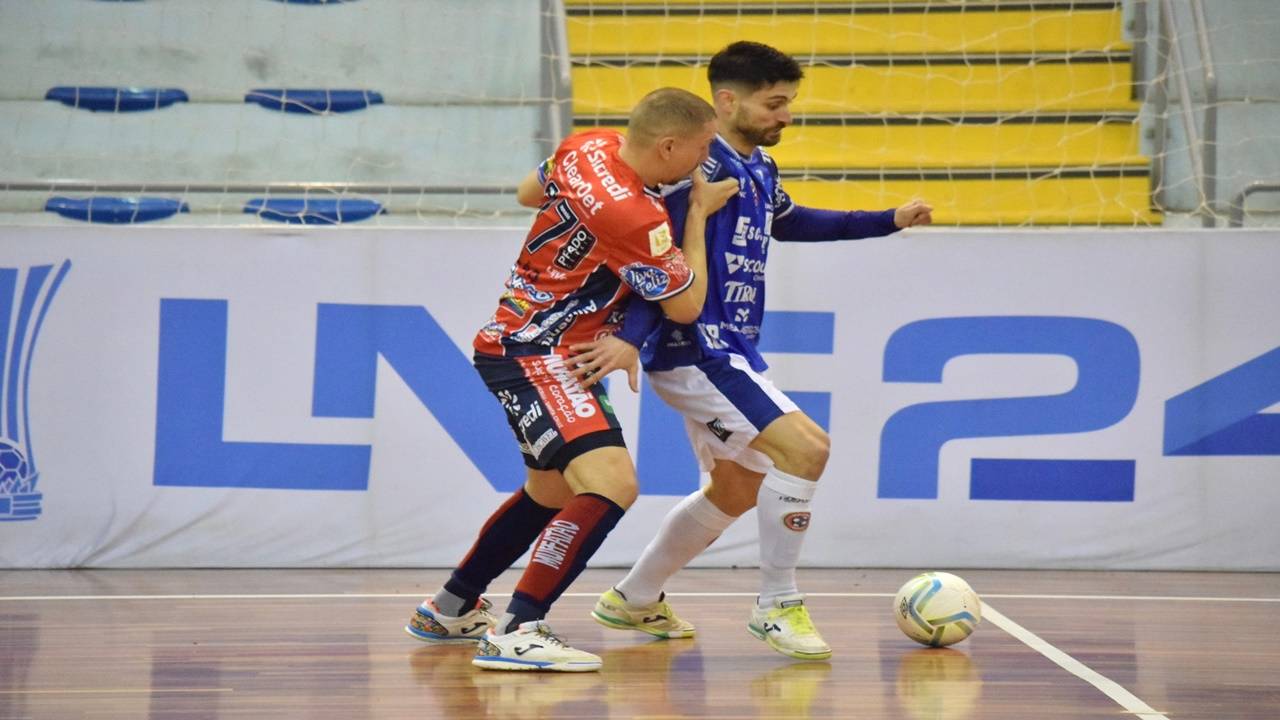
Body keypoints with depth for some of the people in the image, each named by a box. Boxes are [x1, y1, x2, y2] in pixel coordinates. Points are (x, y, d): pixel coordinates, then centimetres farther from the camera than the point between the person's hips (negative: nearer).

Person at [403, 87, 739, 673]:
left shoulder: (588, 146, -1)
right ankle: (517, 632, -28)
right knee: (612, 485, -24)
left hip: (516, 338, 11)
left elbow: (528, 192, 19)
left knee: (550, 492, 26)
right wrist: (698, 214, -4)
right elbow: (685, 306, -12)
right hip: (535, 356, -11)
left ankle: (449, 611, 41)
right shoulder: (635, 216, -26)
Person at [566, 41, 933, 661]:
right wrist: (630, 336, -38)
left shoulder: (759, 169, 12)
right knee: (805, 446, -20)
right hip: (696, 353, -11)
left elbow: (789, 222, 31)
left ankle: (634, 600, 35)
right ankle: (777, 607, -9)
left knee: (737, 488, 21)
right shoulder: (704, 169, -17)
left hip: (728, 354, 11)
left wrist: (889, 222, 30)